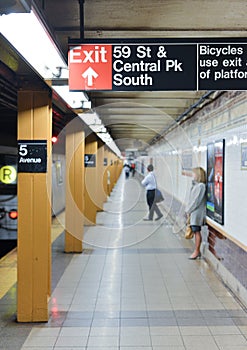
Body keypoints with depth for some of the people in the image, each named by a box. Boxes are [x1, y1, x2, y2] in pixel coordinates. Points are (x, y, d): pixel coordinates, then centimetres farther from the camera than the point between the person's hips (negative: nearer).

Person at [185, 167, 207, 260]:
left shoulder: (201, 186, -15)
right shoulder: (195, 185, 13)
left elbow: (196, 200, -17)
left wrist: (189, 210, -11)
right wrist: (188, 209, 10)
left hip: (197, 212, -9)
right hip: (193, 212, 9)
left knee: (197, 231, -3)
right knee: (195, 232, 12)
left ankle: (196, 251, 3)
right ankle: (197, 251, 19)